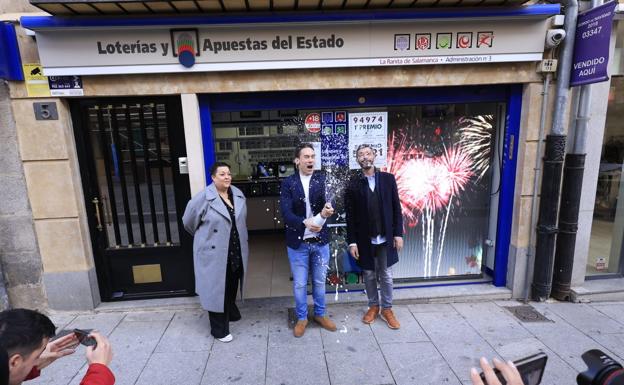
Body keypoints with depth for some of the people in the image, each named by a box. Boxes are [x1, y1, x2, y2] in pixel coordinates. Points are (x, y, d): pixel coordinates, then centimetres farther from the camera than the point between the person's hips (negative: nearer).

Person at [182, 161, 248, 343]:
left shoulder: (238, 195, 3)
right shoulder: (203, 198, -15)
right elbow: (189, 221, -6)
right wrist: (206, 237, 6)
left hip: (236, 252, 6)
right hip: (214, 253, -5)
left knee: (232, 286, 22)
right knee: (217, 289, 5)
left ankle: (231, 312, 46)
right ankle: (219, 329, 21)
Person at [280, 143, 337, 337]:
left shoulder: (323, 179, -3)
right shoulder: (288, 183, -6)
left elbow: (328, 202, -16)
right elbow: (286, 212, -15)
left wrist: (326, 211, -40)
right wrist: (305, 223, -31)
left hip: (320, 240, 1)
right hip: (298, 242, -1)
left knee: (319, 282, 18)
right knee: (299, 284, 12)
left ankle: (320, 314, 39)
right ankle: (301, 318, 34)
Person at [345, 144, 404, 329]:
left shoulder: (388, 179, 0)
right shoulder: (353, 184, -4)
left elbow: (396, 208, 1)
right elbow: (350, 216, -4)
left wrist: (398, 233, -3)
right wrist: (352, 241, -7)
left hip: (386, 238, 1)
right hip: (365, 239, 0)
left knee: (386, 275, 11)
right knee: (369, 275, 13)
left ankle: (387, 309, 28)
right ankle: (373, 306, 32)